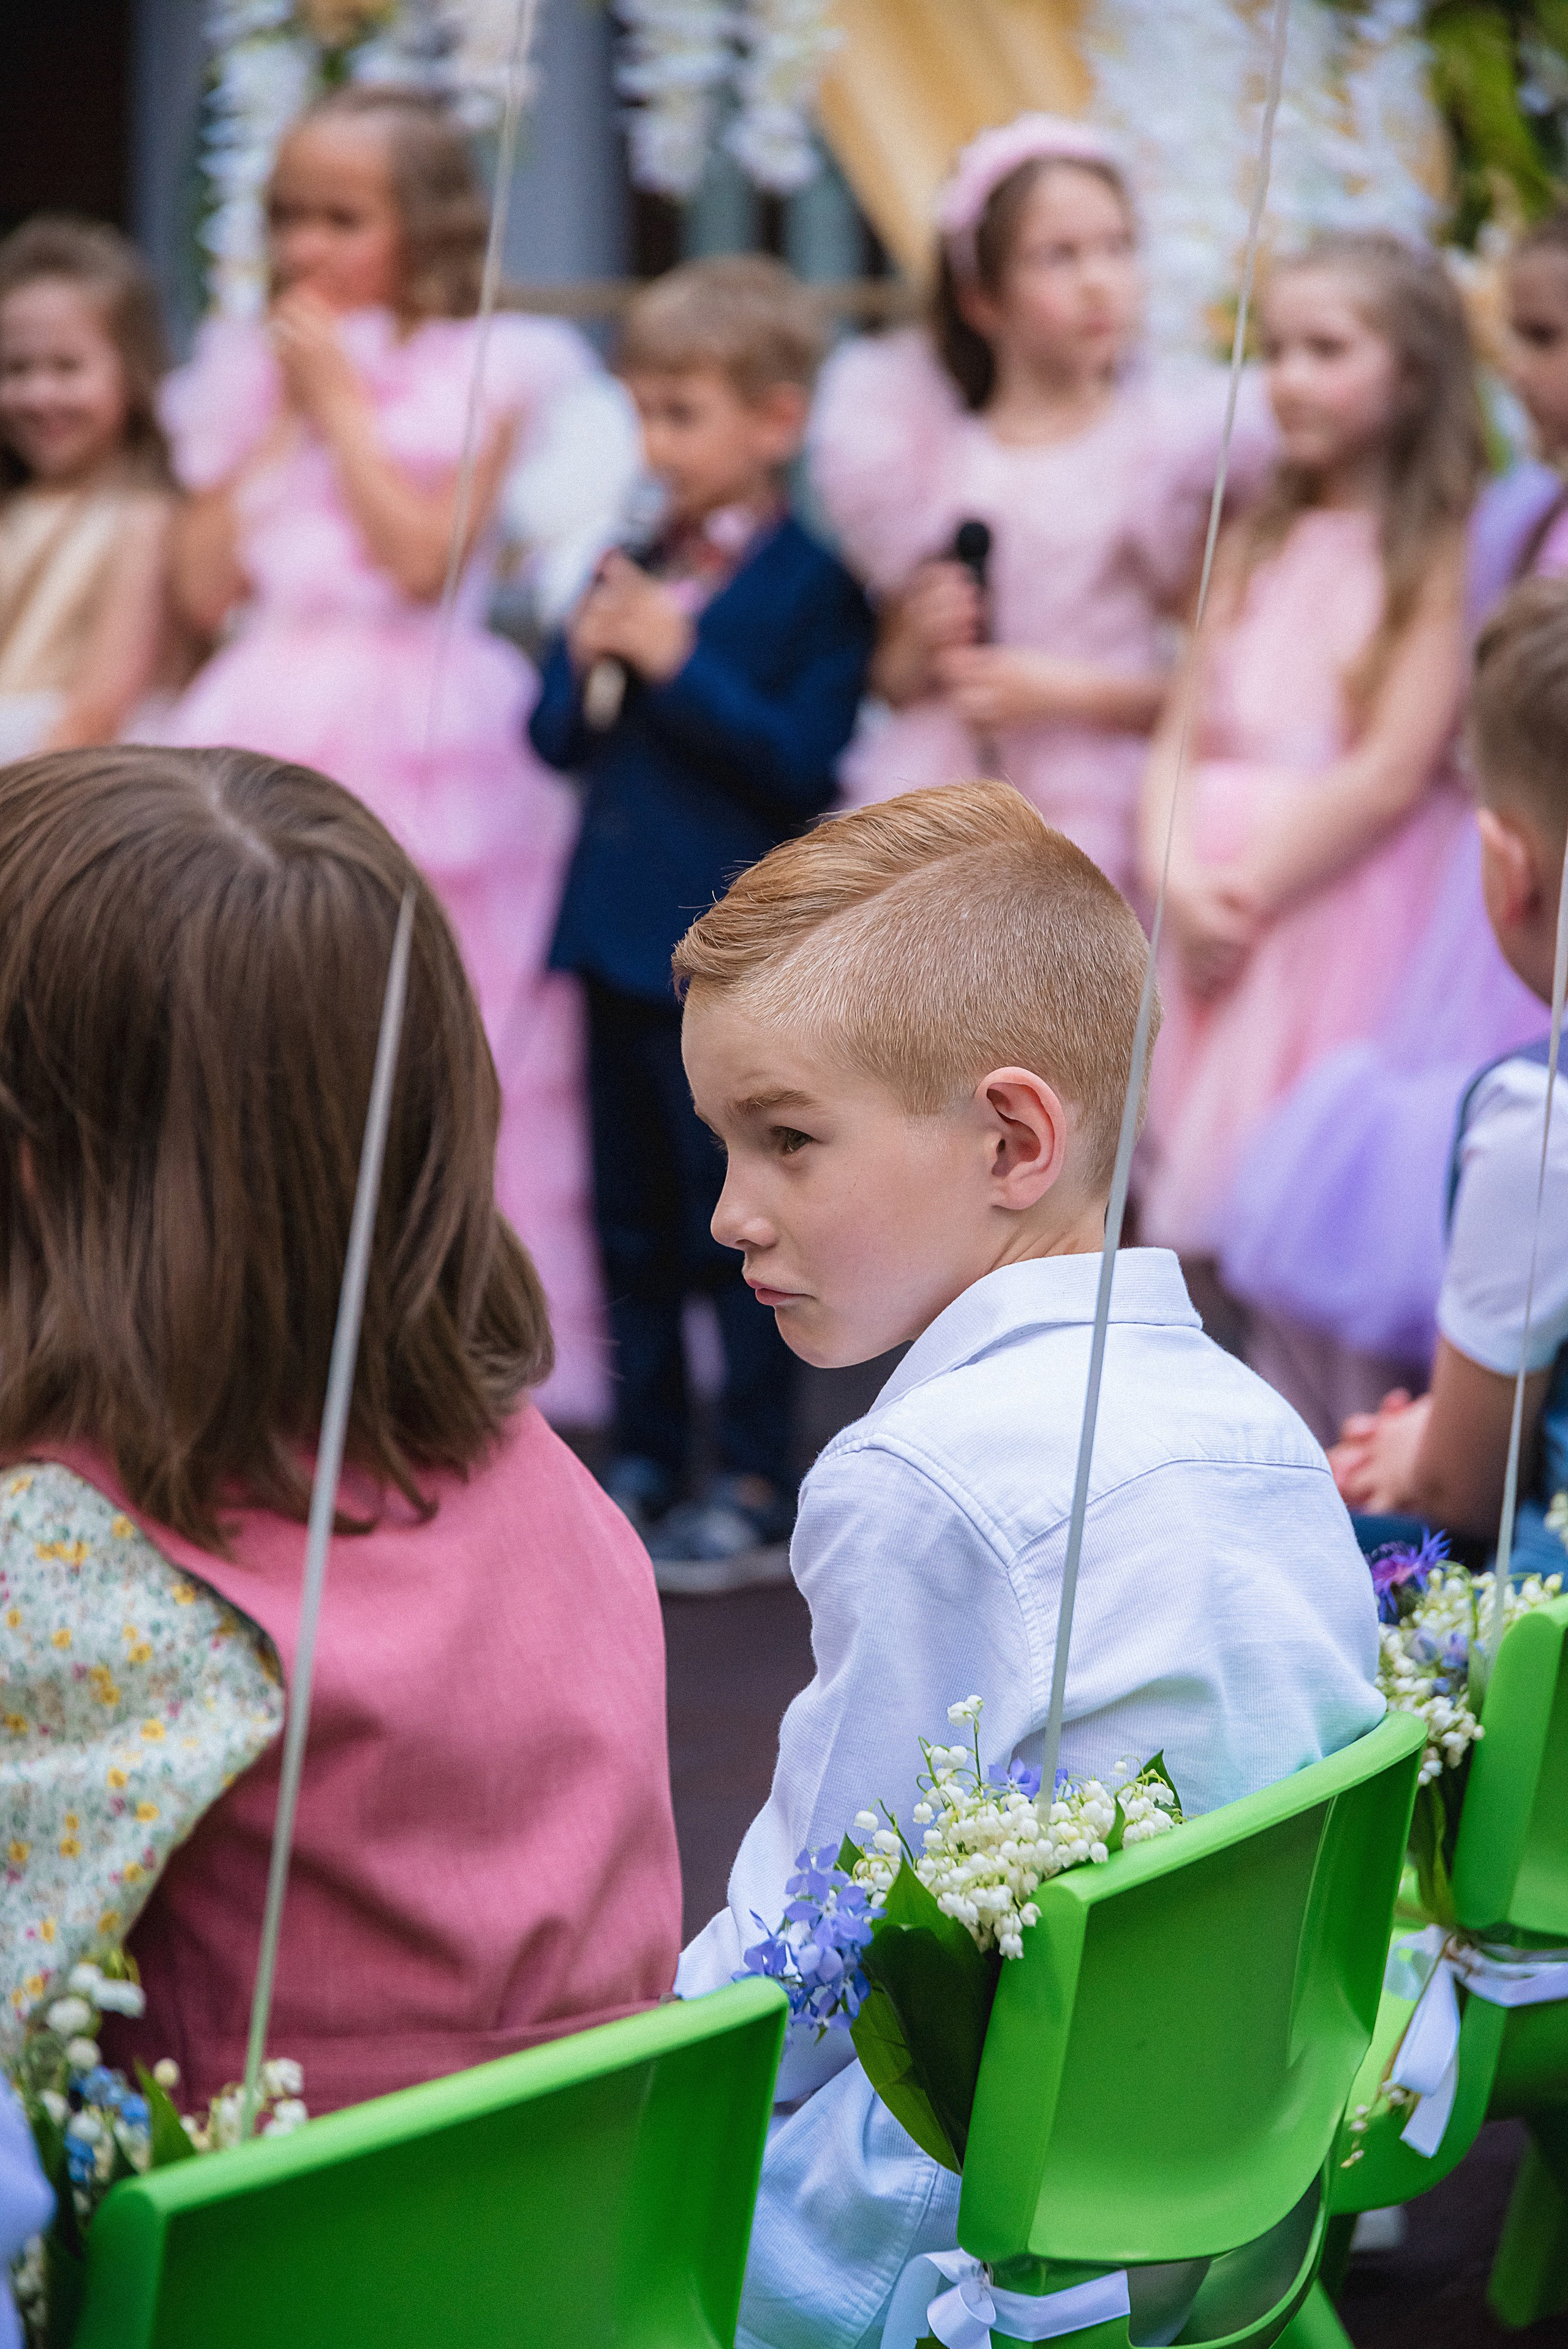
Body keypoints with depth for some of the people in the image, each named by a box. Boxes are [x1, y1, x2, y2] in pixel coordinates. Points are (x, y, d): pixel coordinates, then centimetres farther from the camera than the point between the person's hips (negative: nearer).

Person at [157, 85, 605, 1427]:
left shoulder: (483, 374, 1)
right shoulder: (248, 374, 13)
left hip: (424, 746, -4)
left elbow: (425, 553, -12)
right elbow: (206, 584, 4)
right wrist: (283, 419, 1)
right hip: (271, 743, 4)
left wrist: (341, 399, -6)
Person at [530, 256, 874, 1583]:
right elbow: (559, 741, 13)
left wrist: (680, 664, -22)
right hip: (618, 929, 7)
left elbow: (805, 760, -19)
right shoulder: (638, 568, 11)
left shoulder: (814, 587, -10)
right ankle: (646, 1459, 26)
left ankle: (760, 1487, 9)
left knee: (734, 1219, 0)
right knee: (632, 1218, 14)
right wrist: (585, 662, -8)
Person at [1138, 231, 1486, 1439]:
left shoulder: (1441, 552, -5)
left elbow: (1394, 771, -13)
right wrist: (1181, 880, -8)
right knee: (1219, 1236, 5)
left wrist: (1252, 894, -14)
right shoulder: (1261, 545, 15)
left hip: (1349, 919, -6)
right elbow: (1183, 736, 10)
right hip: (1220, 919, 6)